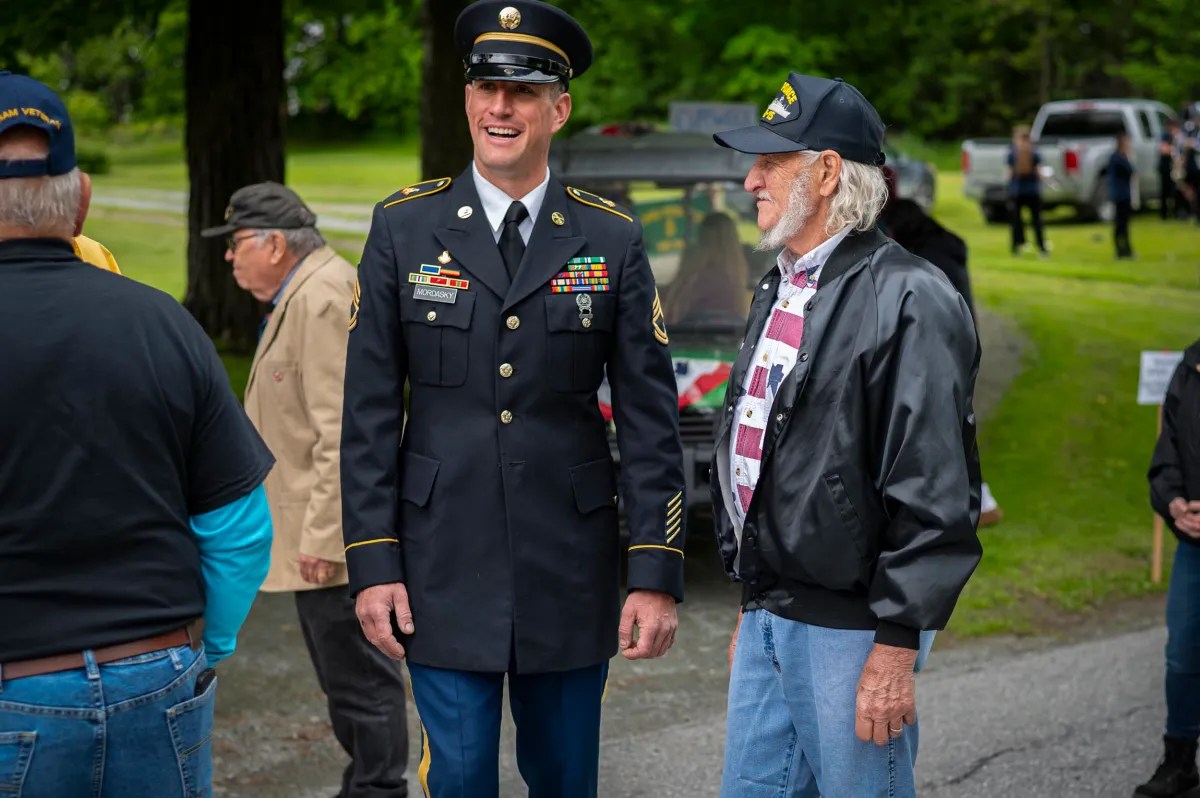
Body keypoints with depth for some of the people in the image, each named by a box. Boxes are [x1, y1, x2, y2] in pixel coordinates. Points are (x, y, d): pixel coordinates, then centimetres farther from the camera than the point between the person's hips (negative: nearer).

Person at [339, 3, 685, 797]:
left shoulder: (612, 240, 1)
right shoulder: (404, 229, 1)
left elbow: (651, 418, 0)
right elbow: (369, 411, 0)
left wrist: (657, 575, -5)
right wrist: (373, 564, -5)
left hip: (570, 573, 1)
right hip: (445, 569, -1)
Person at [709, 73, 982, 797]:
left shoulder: (909, 301, -14)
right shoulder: (780, 291, 15)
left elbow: (933, 494, -18)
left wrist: (897, 646, -19)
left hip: (850, 629, -8)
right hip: (769, 618, 8)